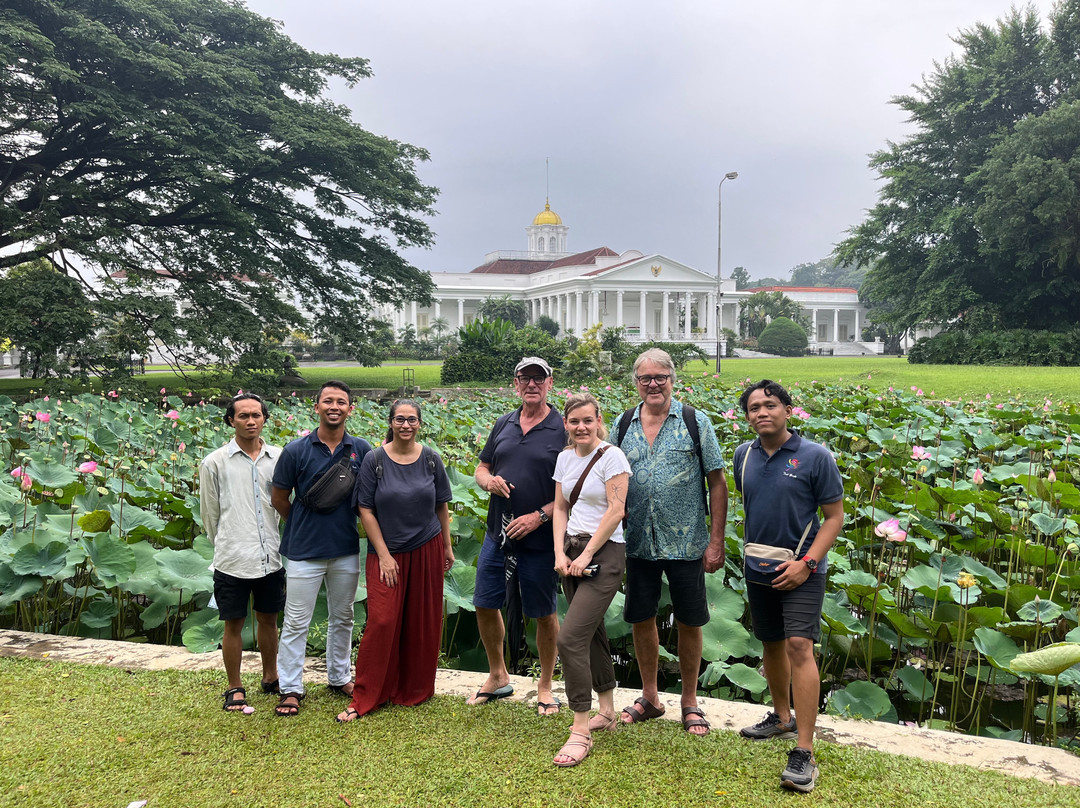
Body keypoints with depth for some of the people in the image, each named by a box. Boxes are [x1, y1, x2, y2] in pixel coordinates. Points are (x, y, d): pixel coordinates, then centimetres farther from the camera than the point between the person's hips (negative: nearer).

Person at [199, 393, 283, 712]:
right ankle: (235, 688, 23)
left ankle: (271, 677, 35)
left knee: (268, 620, 16)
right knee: (234, 625, 7)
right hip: (232, 560, -2)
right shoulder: (215, 462, -4)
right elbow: (210, 514, 4)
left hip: (271, 557, 3)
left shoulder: (278, 458, 2)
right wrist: (227, 547, 11)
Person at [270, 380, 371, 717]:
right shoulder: (296, 450, -9)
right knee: (296, 623, 3)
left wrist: (345, 523, 4)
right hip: (304, 551, -3)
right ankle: (290, 689, 16)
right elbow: (279, 499, 2)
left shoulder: (361, 450, -2)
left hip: (346, 550, 3)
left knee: (342, 618, 16)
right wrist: (303, 525, 9)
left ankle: (339, 677, 33)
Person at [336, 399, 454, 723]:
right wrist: (383, 555, -10)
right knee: (381, 622, -6)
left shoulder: (431, 460, 0)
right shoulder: (374, 460, -7)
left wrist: (447, 547, 11)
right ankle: (363, 698, 7)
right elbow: (366, 510, -7)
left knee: (423, 623, 8)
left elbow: (442, 505, 9)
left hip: (427, 550, 3)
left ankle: (415, 690, 25)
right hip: (386, 553, -2)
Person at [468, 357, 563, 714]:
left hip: (540, 540, -5)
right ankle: (498, 677, 32)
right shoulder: (504, 424, 8)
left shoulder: (563, 430, -8)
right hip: (497, 533, 5)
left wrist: (539, 516, -19)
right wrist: (489, 481, -8)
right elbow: (481, 469, 16)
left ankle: (545, 686, 26)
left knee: (544, 614, 7)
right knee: (485, 604, 11)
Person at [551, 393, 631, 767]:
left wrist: (586, 556, -14)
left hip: (604, 553, -7)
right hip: (573, 552, 7)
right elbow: (560, 508, 11)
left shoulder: (611, 456, -11)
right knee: (592, 633, 15)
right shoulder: (564, 458, 10)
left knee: (570, 637, -14)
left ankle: (581, 731, -4)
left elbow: (616, 511, -14)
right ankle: (607, 711, 31)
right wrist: (560, 553, -2)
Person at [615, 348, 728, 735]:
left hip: (686, 544, -3)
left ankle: (690, 703, 25)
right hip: (638, 544, 3)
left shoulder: (695, 422, -4)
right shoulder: (624, 425, 5)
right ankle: (649, 698, 30)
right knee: (641, 619, 12)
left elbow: (717, 482, -3)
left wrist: (716, 541, -8)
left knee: (689, 623, 7)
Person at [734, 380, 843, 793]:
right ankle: (782, 718, 39)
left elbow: (834, 516, -8)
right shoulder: (743, 455, 3)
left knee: (799, 646, -15)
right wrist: (748, 547, 9)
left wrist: (806, 563, -18)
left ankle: (804, 753, -13)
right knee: (772, 643, 17)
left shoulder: (815, 456, -11)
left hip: (801, 570, -5)